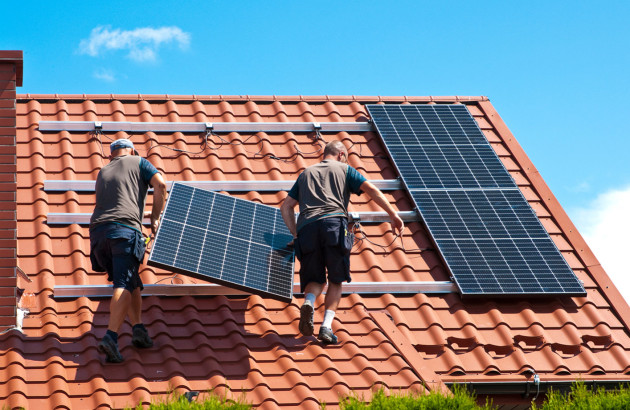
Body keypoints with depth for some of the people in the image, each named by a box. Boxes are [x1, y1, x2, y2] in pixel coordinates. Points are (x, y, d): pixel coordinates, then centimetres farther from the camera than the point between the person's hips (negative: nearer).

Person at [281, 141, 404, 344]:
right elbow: (371, 189, 9)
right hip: (334, 223, -3)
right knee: (336, 280, 9)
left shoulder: (306, 173, 31)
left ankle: (309, 303, -20)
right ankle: (327, 326, -9)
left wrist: (295, 234, 25)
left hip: (306, 228, 3)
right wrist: (393, 215, 8)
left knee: (315, 279, 14)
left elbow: (286, 206, 25)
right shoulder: (344, 169, 22)